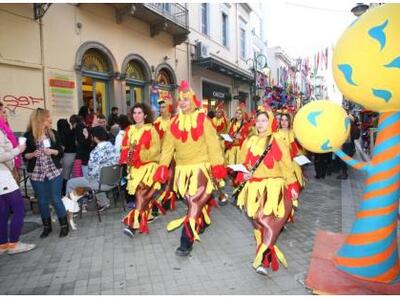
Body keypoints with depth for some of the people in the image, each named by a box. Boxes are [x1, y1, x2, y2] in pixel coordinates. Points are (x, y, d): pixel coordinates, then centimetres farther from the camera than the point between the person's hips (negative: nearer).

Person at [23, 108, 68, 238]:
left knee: (56, 199, 0)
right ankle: (47, 226, 26)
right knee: (42, 201, 9)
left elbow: (61, 152, 4)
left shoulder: (53, 133, 2)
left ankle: (64, 225, 14)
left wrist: (52, 151, -15)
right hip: (36, 173, 0)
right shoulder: (28, 136, -3)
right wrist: (33, 154, -18)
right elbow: (25, 155, 1)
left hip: (54, 171, 0)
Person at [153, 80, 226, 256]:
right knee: (193, 202, 15)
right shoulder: (174, 122, 7)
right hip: (183, 169, 4)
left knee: (195, 202, -8)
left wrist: (217, 165, -16)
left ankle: (187, 241, -4)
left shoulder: (202, 119, -4)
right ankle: (202, 222, 41)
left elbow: (212, 143, -8)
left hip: (201, 167, -4)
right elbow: (168, 145, 4)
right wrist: (163, 166, -6)